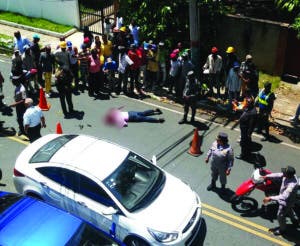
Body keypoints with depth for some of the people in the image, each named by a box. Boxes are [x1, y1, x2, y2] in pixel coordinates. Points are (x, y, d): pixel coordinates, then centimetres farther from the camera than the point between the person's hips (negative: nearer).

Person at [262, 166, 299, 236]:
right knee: (289, 211, 35)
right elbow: (278, 174, -5)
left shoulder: (292, 185, -45)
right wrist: (267, 176, -9)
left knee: (280, 216, 15)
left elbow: (284, 197, -49)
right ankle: (295, 222, 62)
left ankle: (282, 229, 41)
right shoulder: (289, 174, -22)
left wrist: (270, 198, -51)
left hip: (286, 202, -8)